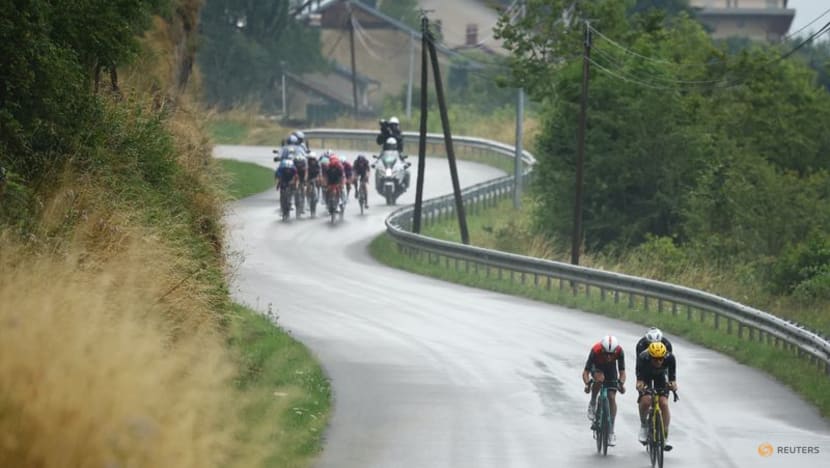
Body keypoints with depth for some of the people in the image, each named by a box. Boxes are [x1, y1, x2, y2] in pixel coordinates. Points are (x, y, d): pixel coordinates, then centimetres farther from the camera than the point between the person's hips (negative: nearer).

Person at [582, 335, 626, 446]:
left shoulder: (619, 351, -33)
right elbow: (585, 372, -35)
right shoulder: (595, 350, -38)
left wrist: (621, 383, -48)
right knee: (600, 378, -38)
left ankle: (611, 431, -2)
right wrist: (587, 384, -53)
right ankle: (592, 404, -13)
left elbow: (622, 372, -28)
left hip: (610, 368, 1)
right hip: (596, 367, -1)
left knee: (612, 398, -10)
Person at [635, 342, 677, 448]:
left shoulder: (670, 358, -32)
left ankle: (665, 437, -10)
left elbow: (672, 377, -28)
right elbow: (640, 379, -36)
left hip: (660, 376, 1)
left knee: (664, 403, -16)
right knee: (646, 400, -26)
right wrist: (639, 385, -56)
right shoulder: (643, 358, -36)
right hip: (646, 375, -1)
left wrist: (673, 384, -48)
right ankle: (643, 425, 1)